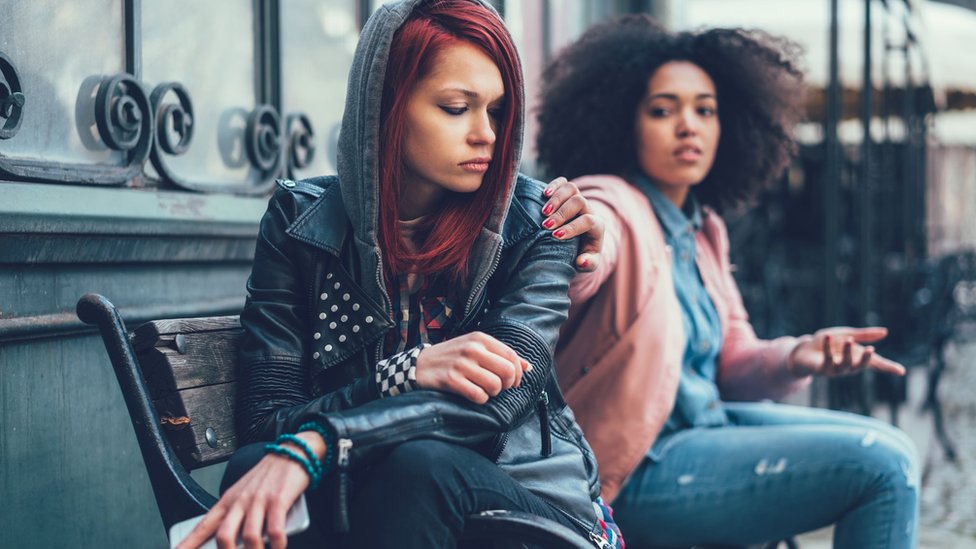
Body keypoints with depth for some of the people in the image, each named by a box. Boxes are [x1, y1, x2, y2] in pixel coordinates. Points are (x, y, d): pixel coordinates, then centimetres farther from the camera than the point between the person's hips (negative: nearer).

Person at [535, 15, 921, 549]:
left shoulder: (704, 229, 11)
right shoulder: (607, 208, -15)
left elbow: (730, 362, 14)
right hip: (639, 471, -9)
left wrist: (798, 356, -7)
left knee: (891, 451, 10)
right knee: (880, 466, -14)